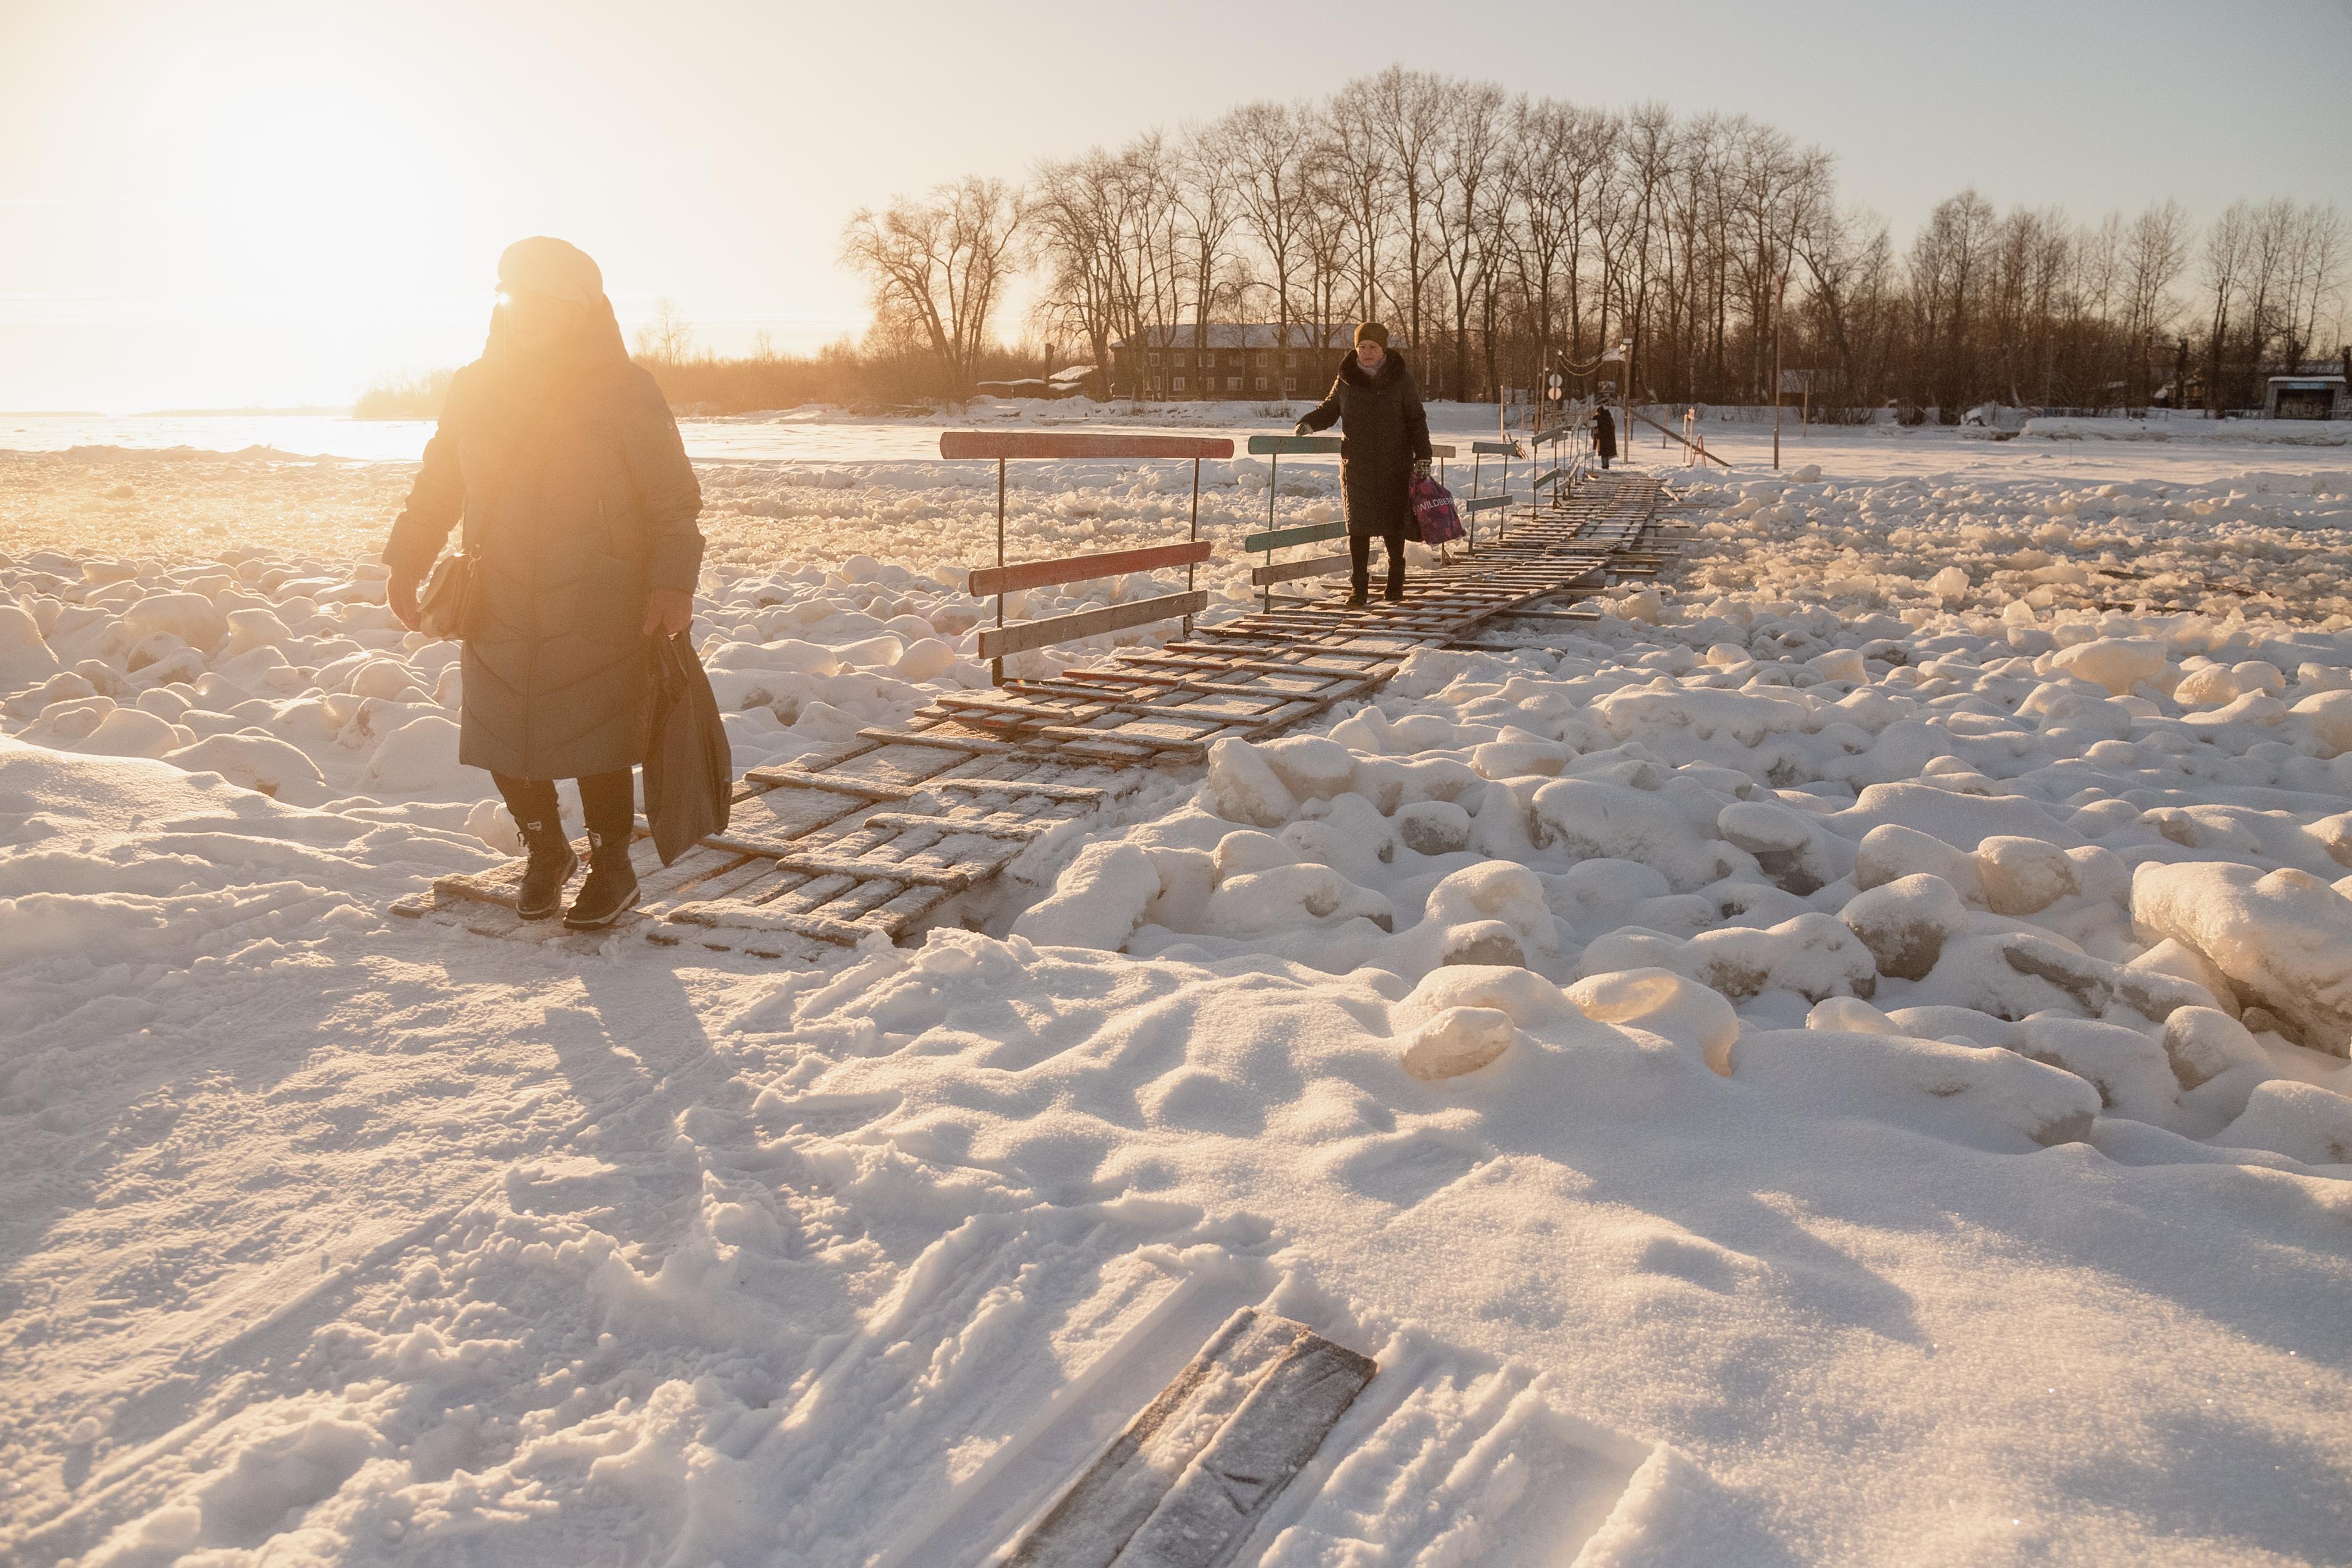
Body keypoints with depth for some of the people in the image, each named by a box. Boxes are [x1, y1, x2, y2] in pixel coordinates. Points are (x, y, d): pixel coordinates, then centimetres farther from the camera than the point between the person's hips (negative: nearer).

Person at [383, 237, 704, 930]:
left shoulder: (624, 391, -4)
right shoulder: (477, 387, 7)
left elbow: (675, 500, -5)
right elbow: (437, 484, 16)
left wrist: (673, 582, -15)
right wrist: (406, 562, 9)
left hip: (600, 613, -4)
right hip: (499, 609, 4)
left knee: (597, 745, -1)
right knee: (504, 743, 8)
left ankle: (611, 867, 21)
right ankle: (546, 854, 32)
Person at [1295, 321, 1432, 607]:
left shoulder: (1400, 379, 0)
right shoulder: (1346, 379, 4)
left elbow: (1416, 420, 4)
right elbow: (1329, 409, 17)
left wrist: (1423, 456, -2)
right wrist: (1309, 423, -3)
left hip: (1395, 465, -1)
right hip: (1357, 465, 1)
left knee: (1394, 524, 6)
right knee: (1357, 525, -3)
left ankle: (1396, 582, 24)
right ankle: (1359, 587, 2)